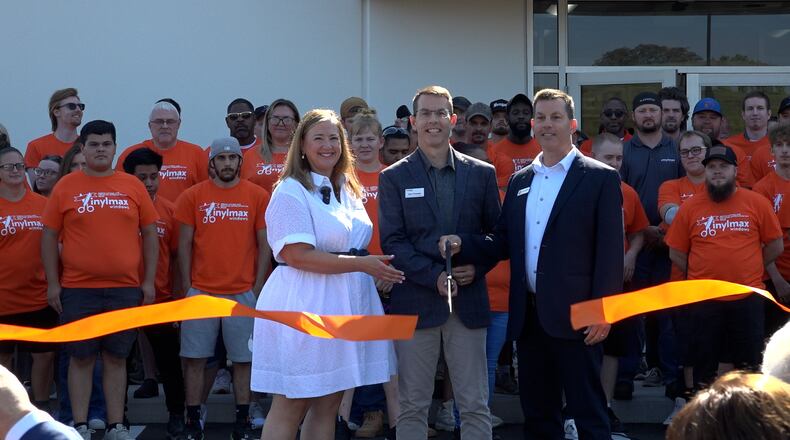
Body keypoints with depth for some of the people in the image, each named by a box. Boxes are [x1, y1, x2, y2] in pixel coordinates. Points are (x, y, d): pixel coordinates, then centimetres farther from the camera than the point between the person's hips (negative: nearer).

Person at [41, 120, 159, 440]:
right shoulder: (66, 186, 2)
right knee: (81, 357, 4)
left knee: (116, 358, 7)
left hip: (125, 288, 1)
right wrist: (53, 283, -1)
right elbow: (49, 237, 4)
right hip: (77, 289, -1)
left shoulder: (133, 186, 6)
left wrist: (149, 281, 3)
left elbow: (150, 234, 8)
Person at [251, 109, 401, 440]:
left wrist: (376, 271, 8)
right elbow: (298, 255, -18)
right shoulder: (291, 192, -9)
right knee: (291, 408, -1)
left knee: (328, 406, 10)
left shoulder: (347, 190, 15)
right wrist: (362, 264, -18)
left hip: (346, 306, 7)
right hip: (305, 305, -7)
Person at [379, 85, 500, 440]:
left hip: (469, 301, 1)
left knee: (475, 406, 5)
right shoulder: (394, 178, 3)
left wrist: (477, 267, -9)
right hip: (415, 302, -1)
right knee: (412, 407, 5)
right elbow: (392, 241, -3)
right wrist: (434, 276, -14)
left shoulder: (481, 174, 8)